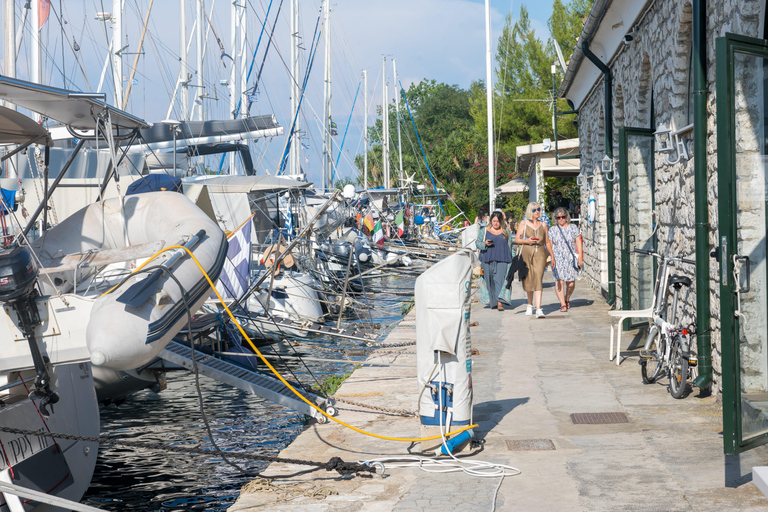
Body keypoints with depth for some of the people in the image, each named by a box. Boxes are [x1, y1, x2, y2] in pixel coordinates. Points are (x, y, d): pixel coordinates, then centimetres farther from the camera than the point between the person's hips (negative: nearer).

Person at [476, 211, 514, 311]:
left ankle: (500, 302, -21)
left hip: (502, 260, -1)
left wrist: (511, 260, 11)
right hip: (488, 259, 1)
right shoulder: (484, 231, 10)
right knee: (490, 282, 2)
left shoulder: (506, 232, 14)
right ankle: (493, 303, 10)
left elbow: (510, 246, 16)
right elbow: (477, 242, 9)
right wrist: (485, 244, -11)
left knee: (500, 280, -14)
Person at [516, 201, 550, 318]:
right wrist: (527, 241, -12)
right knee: (529, 279, 9)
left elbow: (547, 242, 15)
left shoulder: (543, 225, 11)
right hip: (527, 253, 0)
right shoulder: (524, 223, 5)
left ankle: (538, 309, -21)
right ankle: (530, 305, 32)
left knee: (538, 279, -13)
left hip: (540, 253, 0)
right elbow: (517, 239, 5)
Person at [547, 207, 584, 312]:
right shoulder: (552, 230, 9)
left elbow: (578, 242, 5)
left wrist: (580, 257, -3)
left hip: (571, 258, 0)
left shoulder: (573, 227, 7)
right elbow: (549, 245, 10)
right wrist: (550, 258, 1)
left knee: (571, 283, 0)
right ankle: (562, 304, -12)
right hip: (557, 259, 0)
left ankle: (567, 299, 27)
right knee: (559, 281, -13)